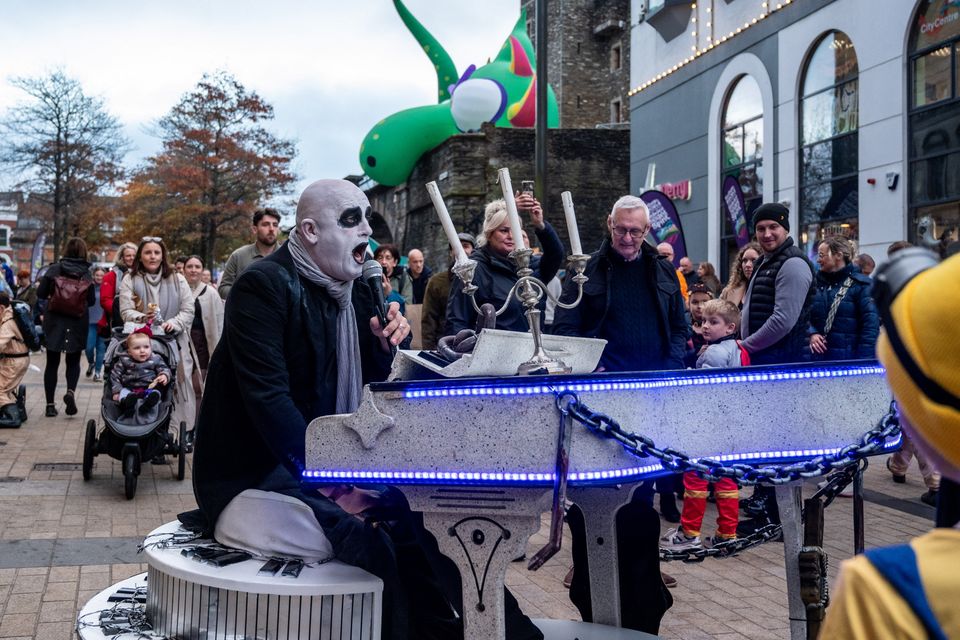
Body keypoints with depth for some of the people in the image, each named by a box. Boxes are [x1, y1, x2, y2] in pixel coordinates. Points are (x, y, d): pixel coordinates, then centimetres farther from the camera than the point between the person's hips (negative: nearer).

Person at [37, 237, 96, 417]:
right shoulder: (86, 274, -6)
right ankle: (70, 391, -13)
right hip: (77, 324, 0)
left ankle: (50, 404, 8)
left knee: (52, 363, 10)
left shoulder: (54, 270, -5)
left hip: (54, 322, 0)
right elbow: (91, 301, -4)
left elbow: (40, 294, -3)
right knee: (73, 361, 14)